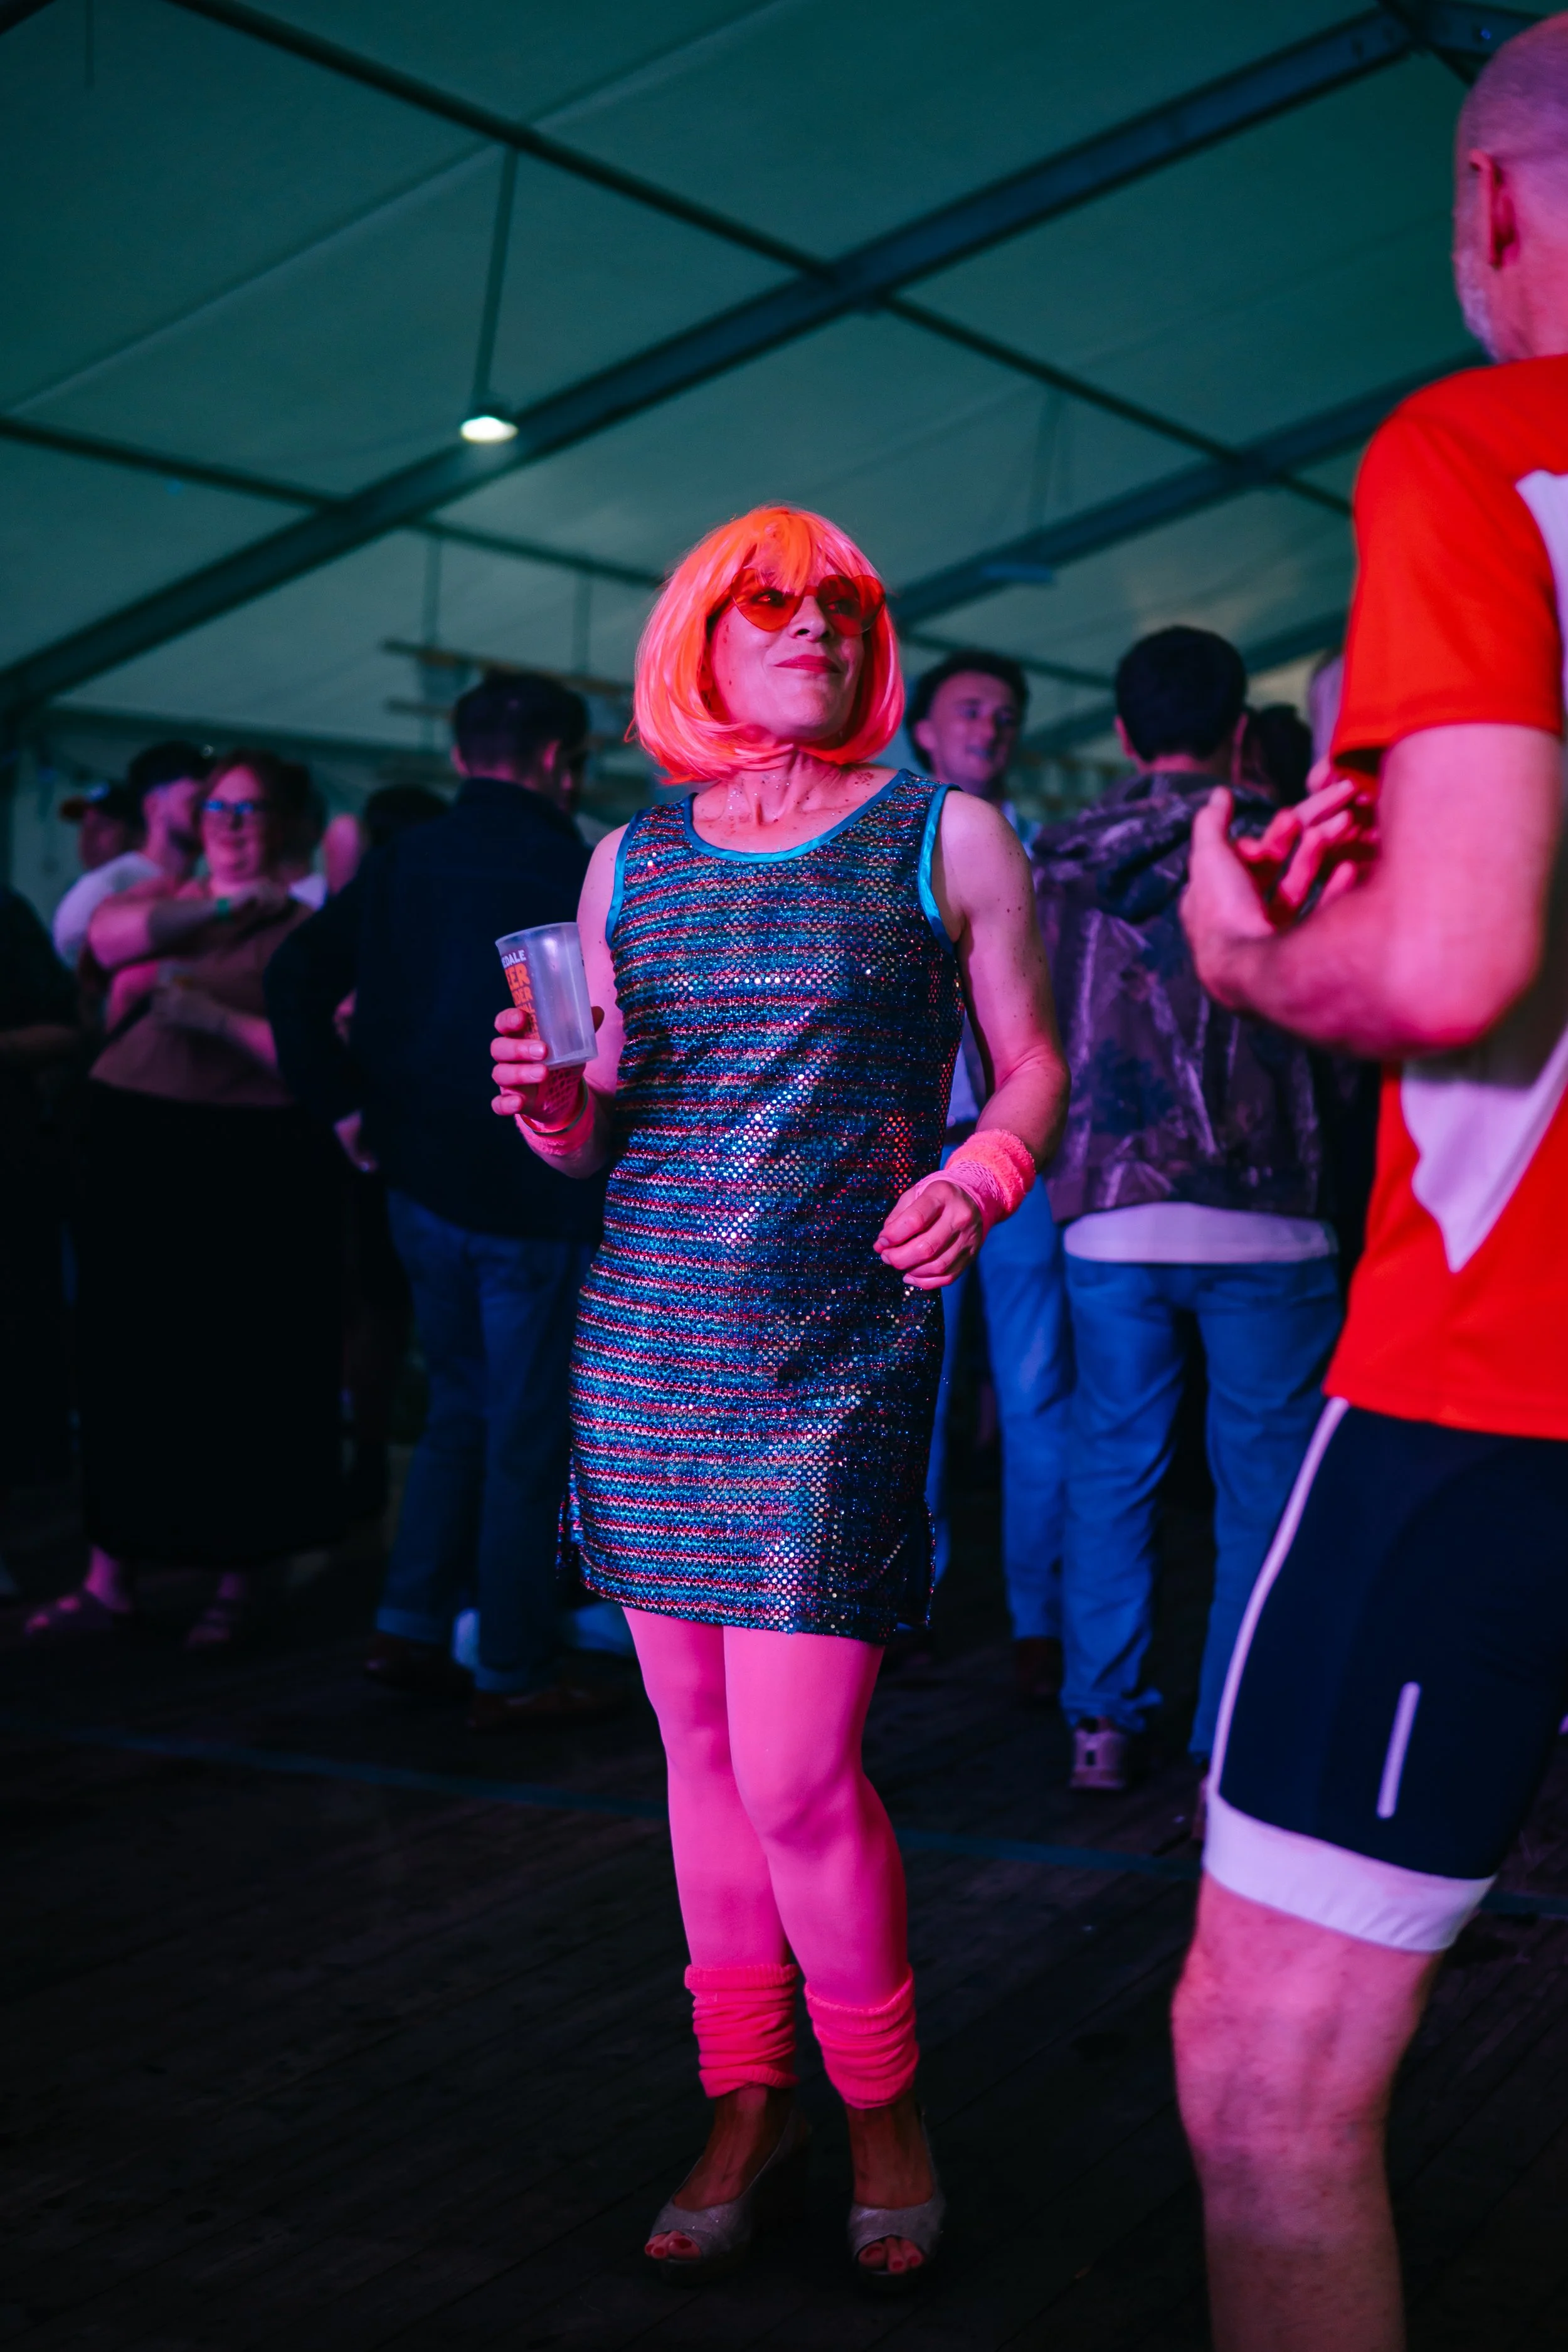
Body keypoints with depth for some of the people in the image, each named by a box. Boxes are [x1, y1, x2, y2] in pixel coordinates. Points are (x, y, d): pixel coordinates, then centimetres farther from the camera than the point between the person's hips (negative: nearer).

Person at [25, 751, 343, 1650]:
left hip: (249, 1165, -4)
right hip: (138, 1146, 4)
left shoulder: (302, 930, 1)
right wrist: (222, 904, -15)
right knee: (127, 1363, 4)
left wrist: (215, 1016, -18)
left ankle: (238, 1581, 13)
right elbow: (110, 937, -8)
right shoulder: (167, 897, 16)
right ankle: (111, 1576, 12)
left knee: (240, 1374, 0)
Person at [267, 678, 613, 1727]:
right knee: (530, 1432, 3)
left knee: (463, 1404, 21)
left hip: (421, 1184, 6)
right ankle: (516, 1672, 10)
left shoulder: (403, 860, 5)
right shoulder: (570, 871, -13)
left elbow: (298, 979, 1)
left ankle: (412, 1628, 20)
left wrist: (344, 1104, 5)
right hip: (535, 1196, -6)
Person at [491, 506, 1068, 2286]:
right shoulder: (630, 863, 11)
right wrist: (553, 1114, -7)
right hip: (652, 1336, 4)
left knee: (795, 1771, -9)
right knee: (701, 1743, 9)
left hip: (842, 1346, -4)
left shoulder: (944, 837, 4)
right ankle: (746, 2104, 24)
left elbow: (1034, 1063, 6)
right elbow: (603, 1136, 15)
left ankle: (879, 2106, 15)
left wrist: (982, 1175, -14)